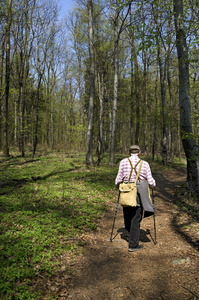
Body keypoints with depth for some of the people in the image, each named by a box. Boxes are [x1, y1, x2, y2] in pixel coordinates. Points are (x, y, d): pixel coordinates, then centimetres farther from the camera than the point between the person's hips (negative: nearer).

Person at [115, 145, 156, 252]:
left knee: (127, 216, 19)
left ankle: (130, 236, 36)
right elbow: (150, 181, 2)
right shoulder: (145, 164, 3)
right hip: (139, 192, -1)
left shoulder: (123, 162, 3)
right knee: (136, 219, 4)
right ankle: (133, 245, 8)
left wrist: (118, 185, 23)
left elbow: (119, 179, 2)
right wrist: (153, 184, 25)